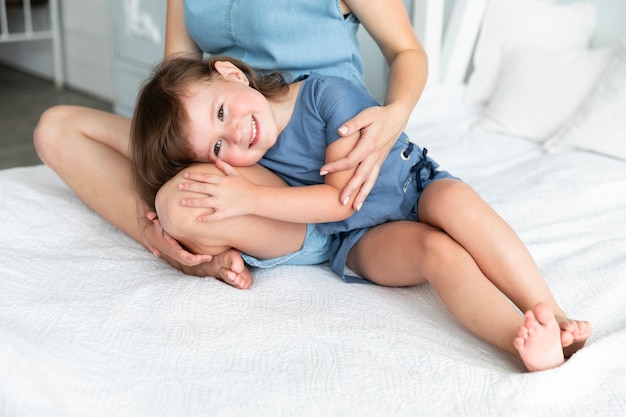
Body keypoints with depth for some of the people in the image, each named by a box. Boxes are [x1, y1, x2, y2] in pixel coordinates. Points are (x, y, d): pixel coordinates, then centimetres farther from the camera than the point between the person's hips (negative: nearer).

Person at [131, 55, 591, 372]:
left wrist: (249, 198, -28)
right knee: (437, 250, -31)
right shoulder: (245, 160, -8)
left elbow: (344, 197, -22)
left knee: (454, 199, -34)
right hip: (361, 239, 0)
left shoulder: (327, 94, -19)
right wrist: (227, 242, -19)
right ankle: (531, 343, -49)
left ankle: (554, 316, -32)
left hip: (416, 189, 0)